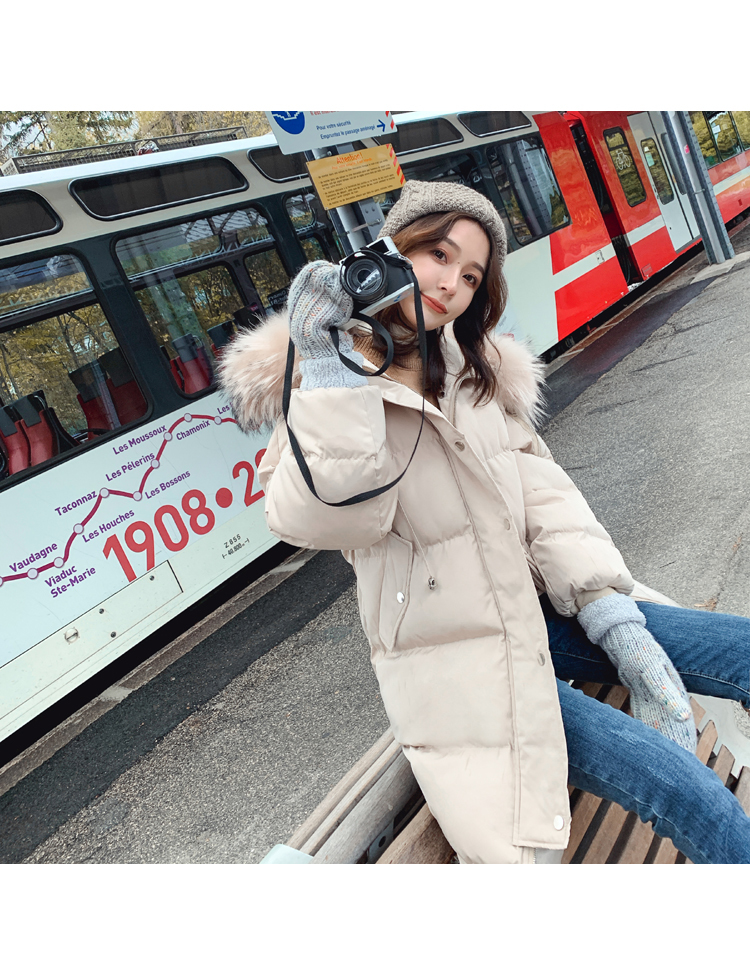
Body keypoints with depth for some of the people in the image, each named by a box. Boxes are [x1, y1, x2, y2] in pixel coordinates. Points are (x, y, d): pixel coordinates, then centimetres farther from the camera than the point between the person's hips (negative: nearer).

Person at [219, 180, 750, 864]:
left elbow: (538, 486, 3)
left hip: (539, 608, 7)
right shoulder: (325, 378, -5)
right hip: (459, 658, -6)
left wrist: (611, 616, -8)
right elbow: (324, 518, -23)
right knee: (690, 795, -17)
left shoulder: (475, 368, 14)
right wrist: (330, 366, -26)